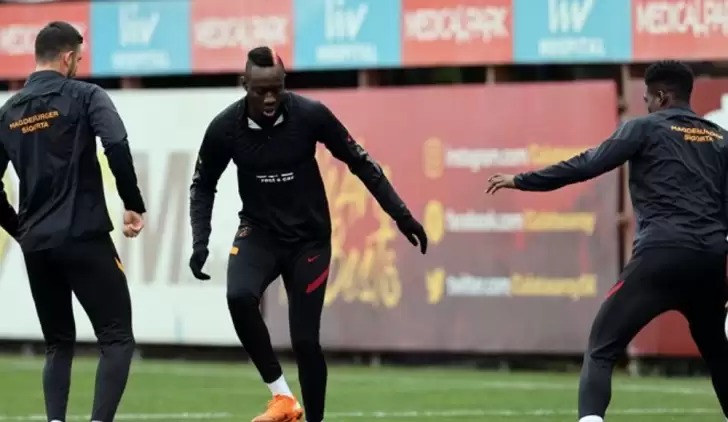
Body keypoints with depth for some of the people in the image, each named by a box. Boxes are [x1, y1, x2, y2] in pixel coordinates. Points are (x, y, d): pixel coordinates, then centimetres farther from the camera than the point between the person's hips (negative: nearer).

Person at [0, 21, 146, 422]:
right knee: (117, 339, -1)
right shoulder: (83, 96, -4)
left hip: (36, 244, 6)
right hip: (84, 238, -5)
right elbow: (117, 145, -21)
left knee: (58, 344, 16)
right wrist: (134, 204, -12)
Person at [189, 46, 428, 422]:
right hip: (259, 233, 0)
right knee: (239, 296, -30)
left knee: (305, 340, -6)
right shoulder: (225, 128, -14)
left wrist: (401, 215, -7)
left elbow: (359, 162, -6)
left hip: (309, 238, 0)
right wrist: (200, 243, -9)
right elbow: (203, 186, 3)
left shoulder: (310, 115, -17)